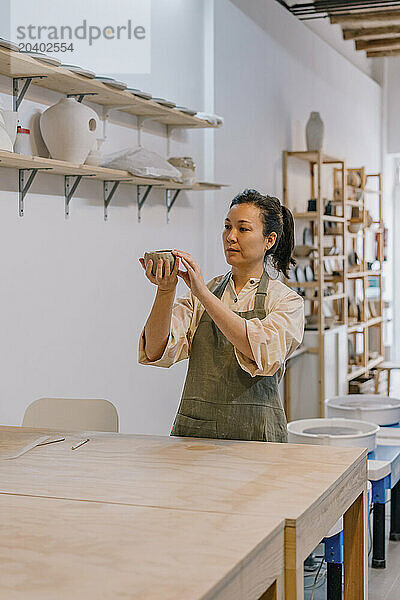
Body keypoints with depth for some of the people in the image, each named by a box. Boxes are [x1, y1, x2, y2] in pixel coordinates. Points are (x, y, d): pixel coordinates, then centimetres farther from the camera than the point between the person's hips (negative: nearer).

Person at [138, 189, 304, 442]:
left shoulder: (287, 301, 2)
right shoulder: (199, 296, 11)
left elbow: (263, 352, -18)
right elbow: (156, 351, -3)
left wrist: (204, 293, -22)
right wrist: (165, 290, -18)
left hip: (255, 433, -2)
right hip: (193, 429, 3)